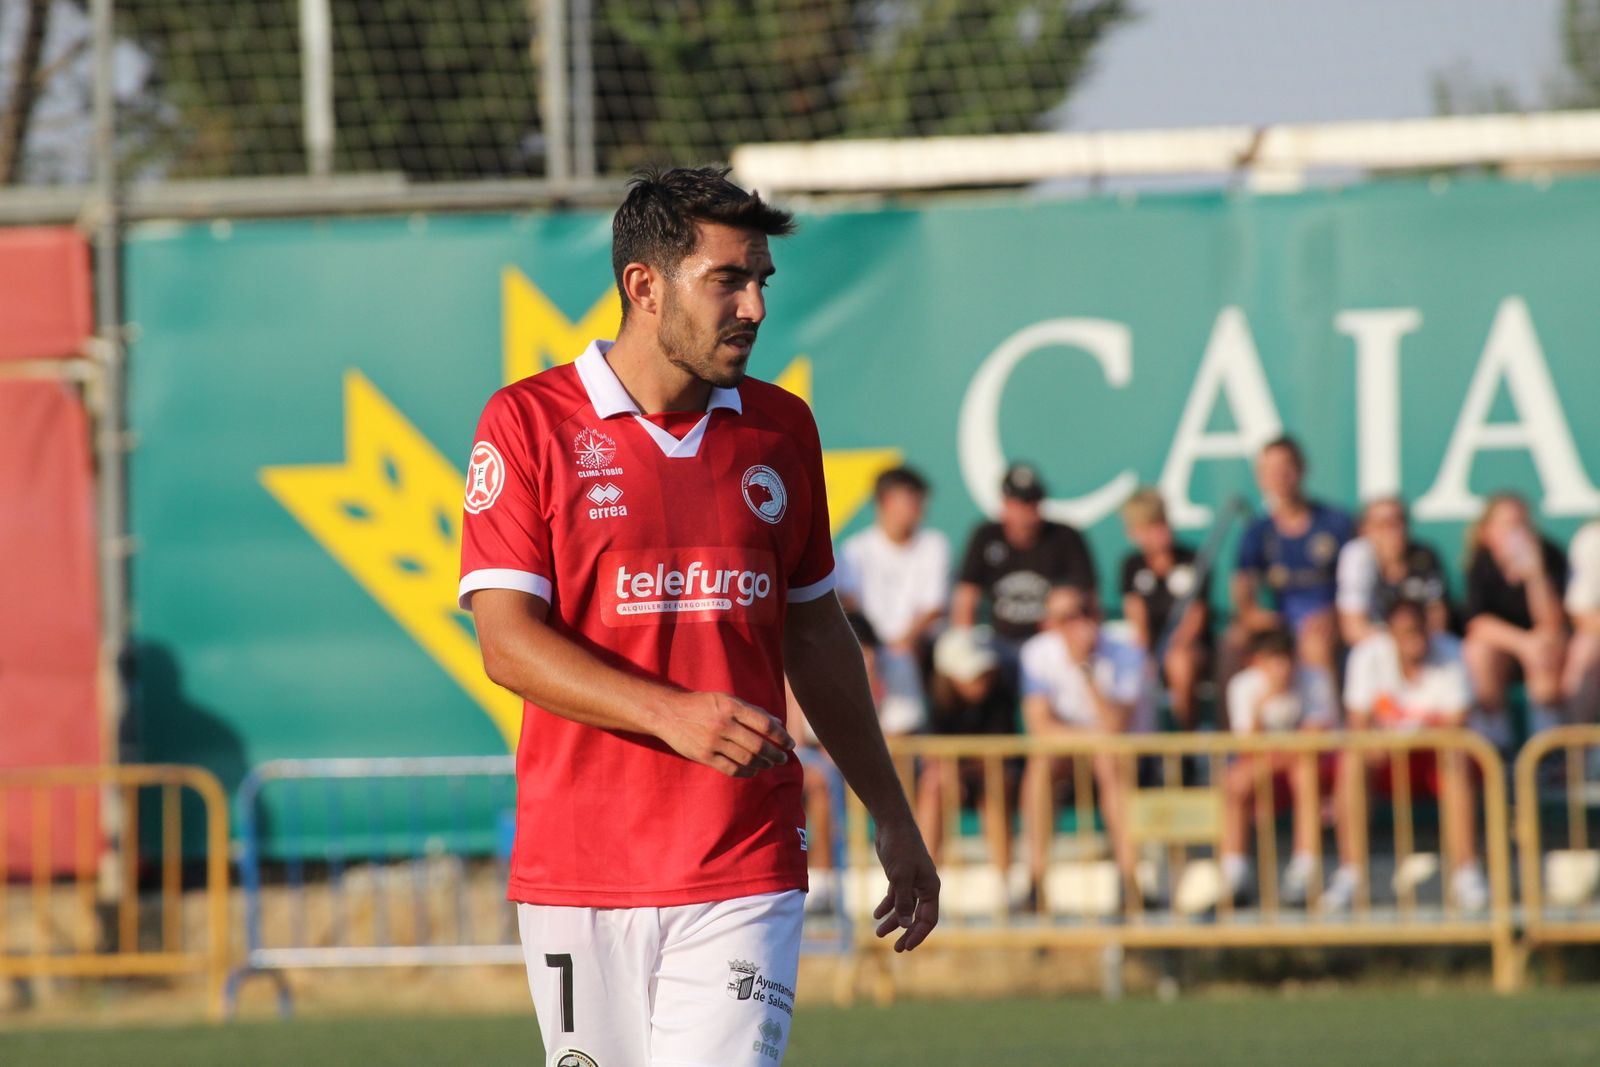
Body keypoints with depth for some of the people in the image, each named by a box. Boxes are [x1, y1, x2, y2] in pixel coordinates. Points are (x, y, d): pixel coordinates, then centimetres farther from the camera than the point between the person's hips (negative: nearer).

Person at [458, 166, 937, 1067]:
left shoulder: (781, 428, 10)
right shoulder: (528, 422, -2)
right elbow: (507, 641, -10)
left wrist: (893, 820, 22)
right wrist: (671, 714, -23)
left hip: (743, 879, 2)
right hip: (577, 875, -2)